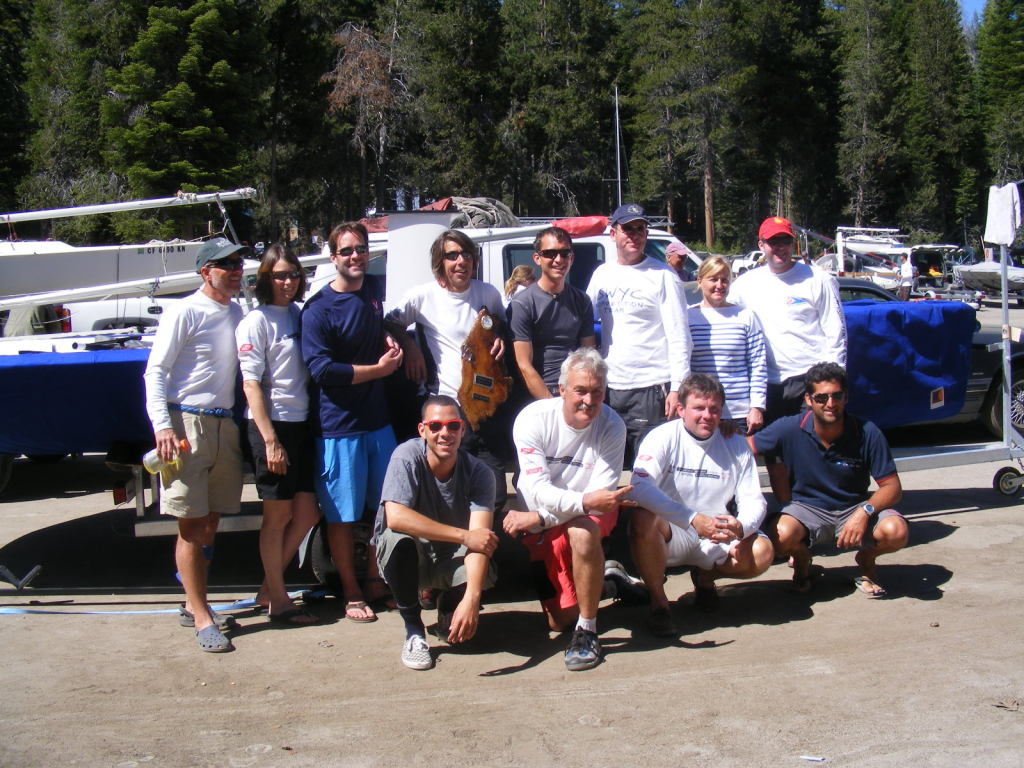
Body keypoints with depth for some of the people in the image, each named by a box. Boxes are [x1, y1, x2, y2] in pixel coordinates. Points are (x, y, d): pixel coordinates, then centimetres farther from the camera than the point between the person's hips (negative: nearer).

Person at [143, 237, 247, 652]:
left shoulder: (236, 313, 13)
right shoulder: (185, 312, -6)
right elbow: (155, 371, -8)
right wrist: (162, 426, -18)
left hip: (224, 424, 6)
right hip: (187, 422, -6)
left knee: (211, 521, 12)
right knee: (191, 525, -3)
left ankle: (193, 602, 24)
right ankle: (202, 618, 2)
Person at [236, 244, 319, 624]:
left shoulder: (300, 315, 12)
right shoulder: (256, 322, -7)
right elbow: (251, 384, -12)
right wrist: (270, 440, -18)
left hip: (302, 422, 7)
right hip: (272, 423, -7)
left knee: (307, 511, 9)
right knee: (278, 514, 2)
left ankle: (268, 588, 23)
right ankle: (278, 599, 16)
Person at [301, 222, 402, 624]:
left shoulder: (373, 288, 7)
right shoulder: (319, 308, -13)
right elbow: (321, 369, -19)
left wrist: (387, 339, 7)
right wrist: (378, 368, -15)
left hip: (378, 419, 7)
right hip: (338, 426, -7)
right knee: (341, 514, 3)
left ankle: (376, 580, 31)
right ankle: (352, 593, 17)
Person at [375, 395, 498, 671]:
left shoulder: (478, 473, -18)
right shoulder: (407, 456, -21)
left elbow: (480, 541, -29)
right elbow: (395, 517, -35)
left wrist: (471, 598, -46)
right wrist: (464, 536, -36)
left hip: (450, 561, 1)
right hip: (408, 558, -1)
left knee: (483, 572, -31)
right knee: (398, 539, -34)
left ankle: (447, 611, 7)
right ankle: (414, 630, -12)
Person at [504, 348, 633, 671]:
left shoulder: (611, 426, -19)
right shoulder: (532, 418, -19)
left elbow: (600, 497, -22)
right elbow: (539, 489, -24)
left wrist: (537, 517, -27)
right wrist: (586, 501, -42)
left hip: (591, 514, -1)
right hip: (541, 523, 1)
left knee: (582, 531, -39)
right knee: (559, 621, 1)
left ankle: (587, 631, -21)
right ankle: (602, 580, 35)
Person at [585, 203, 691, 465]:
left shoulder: (662, 275, -4)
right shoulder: (601, 274, 11)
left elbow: (679, 335, -8)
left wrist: (678, 387, -14)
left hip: (651, 388, -5)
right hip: (609, 386, 5)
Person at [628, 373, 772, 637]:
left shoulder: (736, 445, 3)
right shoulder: (663, 437, -10)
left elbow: (753, 499, 0)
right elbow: (640, 488, -26)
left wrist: (741, 526, -26)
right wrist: (694, 520, -34)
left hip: (716, 539, 4)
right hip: (671, 535, -3)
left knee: (762, 552, -23)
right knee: (643, 520, -36)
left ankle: (706, 577, 12)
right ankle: (658, 602, -12)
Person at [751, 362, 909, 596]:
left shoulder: (866, 433, -14)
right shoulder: (789, 429, -14)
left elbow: (892, 487, -12)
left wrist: (865, 511, -29)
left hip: (855, 507, 1)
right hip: (806, 508, 0)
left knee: (895, 531, -29)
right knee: (780, 535, -33)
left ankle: (866, 560, 9)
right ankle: (802, 559, 7)